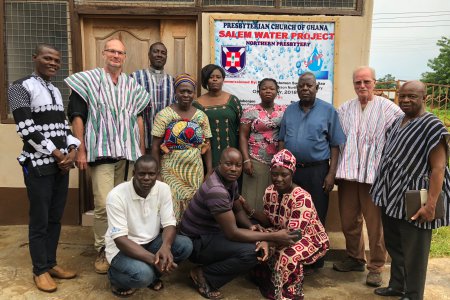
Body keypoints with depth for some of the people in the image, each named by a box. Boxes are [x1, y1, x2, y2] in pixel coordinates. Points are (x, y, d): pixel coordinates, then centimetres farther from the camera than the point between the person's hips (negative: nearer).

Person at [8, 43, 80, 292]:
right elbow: (26, 129, -14)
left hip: (61, 163, 6)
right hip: (38, 165, -6)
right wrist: (56, 154, -12)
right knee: (40, 220, 3)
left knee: (56, 217, 12)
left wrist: (72, 150, -3)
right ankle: (40, 270, 18)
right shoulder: (20, 87, -5)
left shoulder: (56, 91, 16)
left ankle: (51, 263, 26)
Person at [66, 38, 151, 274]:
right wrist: (80, 150, -8)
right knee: (103, 204, -8)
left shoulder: (132, 85, 13)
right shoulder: (88, 80, 1)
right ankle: (102, 250, 10)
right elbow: (77, 116, -2)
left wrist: (142, 150, 11)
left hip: (128, 152, 4)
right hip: (101, 151, -4)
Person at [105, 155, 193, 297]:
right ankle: (115, 276, 3)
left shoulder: (163, 189, -10)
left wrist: (165, 246, -35)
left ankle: (152, 274, 5)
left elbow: (169, 224, -10)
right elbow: (120, 239, -25)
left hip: (151, 242, 5)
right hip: (122, 248, -4)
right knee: (143, 274, -33)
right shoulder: (116, 196, -23)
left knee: (185, 245, -20)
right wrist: (153, 259, -39)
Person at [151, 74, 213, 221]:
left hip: (196, 171, 3)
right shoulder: (165, 114, -3)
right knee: (173, 206, -4)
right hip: (171, 171, -3)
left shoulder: (201, 116, 5)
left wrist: (210, 172, 3)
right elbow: (156, 146, -2)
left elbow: (207, 146, 8)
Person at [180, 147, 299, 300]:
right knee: (251, 252, -26)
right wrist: (273, 237, -25)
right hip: (196, 242, -9)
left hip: (213, 231, 9)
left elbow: (239, 211, 11)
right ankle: (203, 275, -7)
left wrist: (252, 227, -12)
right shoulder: (216, 190, -30)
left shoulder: (230, 180, 0)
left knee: (256, 230, 6)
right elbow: (232, 233, -29)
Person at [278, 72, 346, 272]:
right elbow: (282, 140, 12)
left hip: (317, 170, -3)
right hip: (290, 169, 4)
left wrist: (331, 173, -9)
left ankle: (313, 261, 21)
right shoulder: (289, 110, 9)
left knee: (315, 217, 5)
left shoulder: (328, 110, -2)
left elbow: (335, 145, -3)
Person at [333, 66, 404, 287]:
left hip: (375, 174, -4)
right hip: (348, 173, 4)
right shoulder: (344, 109, 11)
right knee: (348, 221, 13)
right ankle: (354, 258, 32)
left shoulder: (389, 109, -3)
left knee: (375, 223, 4)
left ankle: (376, 267, 20)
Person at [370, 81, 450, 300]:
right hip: (391, 195, 8)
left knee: (413, 251, 7)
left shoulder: (432, 126, -14)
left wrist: (431, 204, -25)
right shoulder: (397, 123, 10)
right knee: (394, 245, 20)